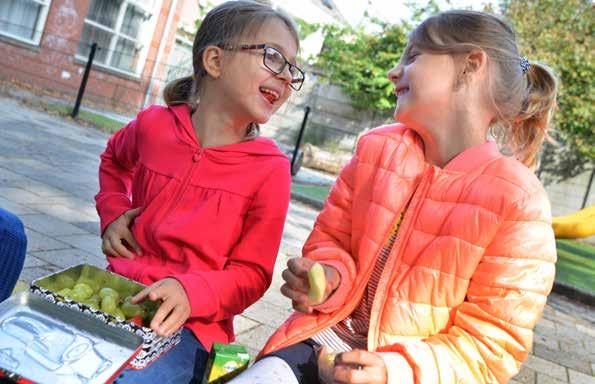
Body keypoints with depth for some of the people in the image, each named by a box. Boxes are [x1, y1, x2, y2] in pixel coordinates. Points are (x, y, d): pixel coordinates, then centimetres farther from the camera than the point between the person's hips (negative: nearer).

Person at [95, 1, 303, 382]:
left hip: (189, 323, -3)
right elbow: (113, 159, 24)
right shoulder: (154, 124, -2)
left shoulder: (270, 167, -11)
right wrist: (113, 213, 6)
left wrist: (192, 292, -24)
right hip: (116, 295, 3)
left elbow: (252, 273, -6)